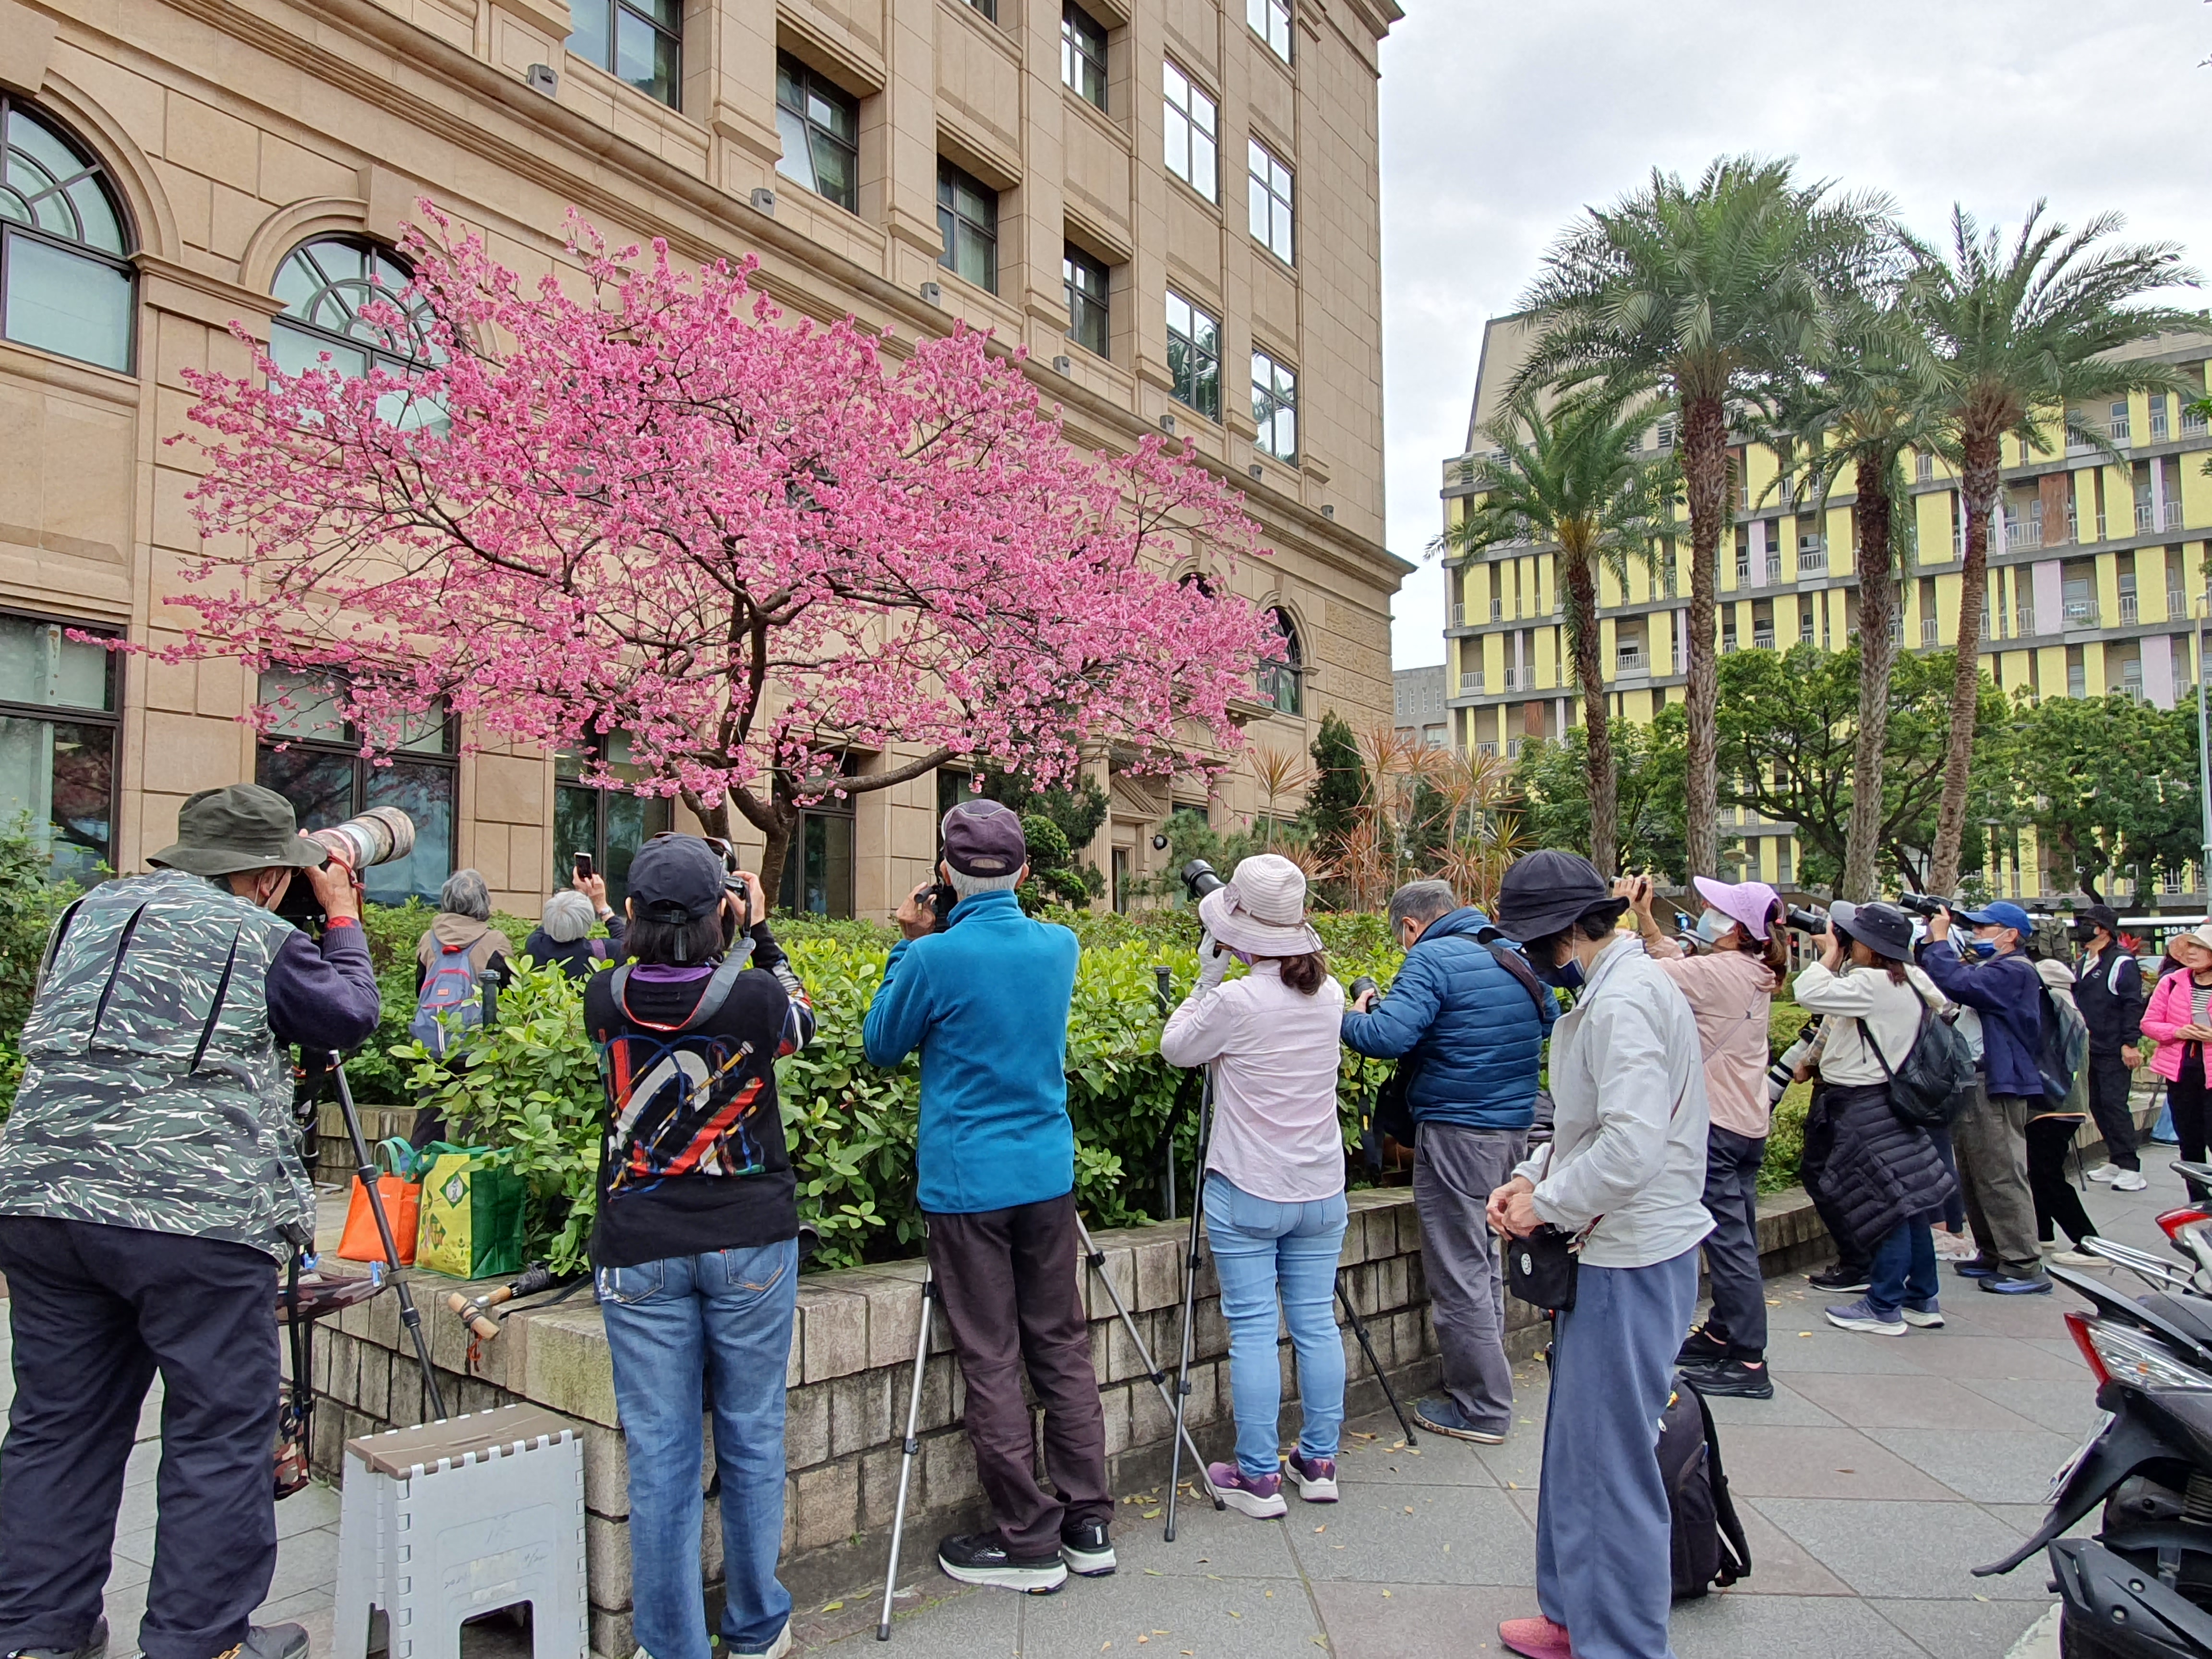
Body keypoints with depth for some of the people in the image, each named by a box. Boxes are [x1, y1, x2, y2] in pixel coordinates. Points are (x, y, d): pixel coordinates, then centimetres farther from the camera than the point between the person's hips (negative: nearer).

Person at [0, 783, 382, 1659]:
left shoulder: (88, 913, 16)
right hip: (197, 1216, -7)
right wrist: (343, 919, 21)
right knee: (221, 1431, 4)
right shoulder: (257, 937, -3)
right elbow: (350, 1014, 10)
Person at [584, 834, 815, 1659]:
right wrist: (759, 933, 14)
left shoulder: (605, 999, -8)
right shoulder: (755, 996, -14)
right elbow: (803, 1021, 9)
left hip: (639, 1250, 1)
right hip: (749, 1242, -1)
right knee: (752, 1438, 13)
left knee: (660, 1452, 8)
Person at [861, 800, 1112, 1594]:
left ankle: (1030, 1542, 13)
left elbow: (881, 1045, 2)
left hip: (967, 1183, -5)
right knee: (1063, 1348, 14)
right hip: (1048, 1174, 5)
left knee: (991, 1361, 4)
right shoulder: (1061, 947, 1)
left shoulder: (937, 957, -15)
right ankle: (1089, 1522, 21)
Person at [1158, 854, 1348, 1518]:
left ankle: (1258, 1476, 10)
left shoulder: (1236, 1001, -19)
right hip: (1320, 1190, 6)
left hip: (1246, 1194, -6)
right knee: (1316, 1323, 12)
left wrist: (1208, 978, 1)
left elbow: (1176, 1048, -3)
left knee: (1252, 1328, 2)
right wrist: (1225, 981, 12)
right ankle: (1318, 1463, 23)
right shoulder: (1329, 995, 0)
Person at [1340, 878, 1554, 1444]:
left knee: (1459, 1271, 2)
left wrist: (1354, 1018, -5)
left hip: (1457, 1132, -8)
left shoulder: (1432, 958, -14)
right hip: (1515, 1126, 8)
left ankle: (1482, 1409, 10)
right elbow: (1551, 1022, 25)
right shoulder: (1518, 956, 10)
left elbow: (1387, 1037, -24)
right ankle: (1484, 1381, 32)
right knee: (1483, 1255, 21)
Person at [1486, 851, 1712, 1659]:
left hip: (1632, 1264, -11)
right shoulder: (1607, 991, 12)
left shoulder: (1625, 1000, -21)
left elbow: (1629, 1147, -31)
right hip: (1611, 1254, 11)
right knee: (1577, 1446, 20)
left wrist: (1546, 1204, -17)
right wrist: (1532, 1175, 7)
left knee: (1611, 1461, 0)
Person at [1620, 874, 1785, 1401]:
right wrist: (1644, 919, 7)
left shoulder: (1719, 972, -21)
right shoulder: (1754, 973, 6)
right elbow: (1677, 963, 14)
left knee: (1729, 1240, -3)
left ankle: (1748, 1363, 3)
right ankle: (1723, 1334, 31)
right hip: (1746, 1124, 10)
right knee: (1736, 1237, 17)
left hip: (1716, 1128, -10)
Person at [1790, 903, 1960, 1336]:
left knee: (1886, 1202, -4)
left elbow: (1809, 993, -27)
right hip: (1892, 1096, 10)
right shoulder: (1908, 980, 9)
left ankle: (1885, 1308, 4)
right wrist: (1836, 957, 11)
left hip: (1866, 1105, -10)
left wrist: (1831, 954, -13)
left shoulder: (1872, 984, -21)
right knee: (1907, 1200, 14)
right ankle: (1922, 1300, 23)